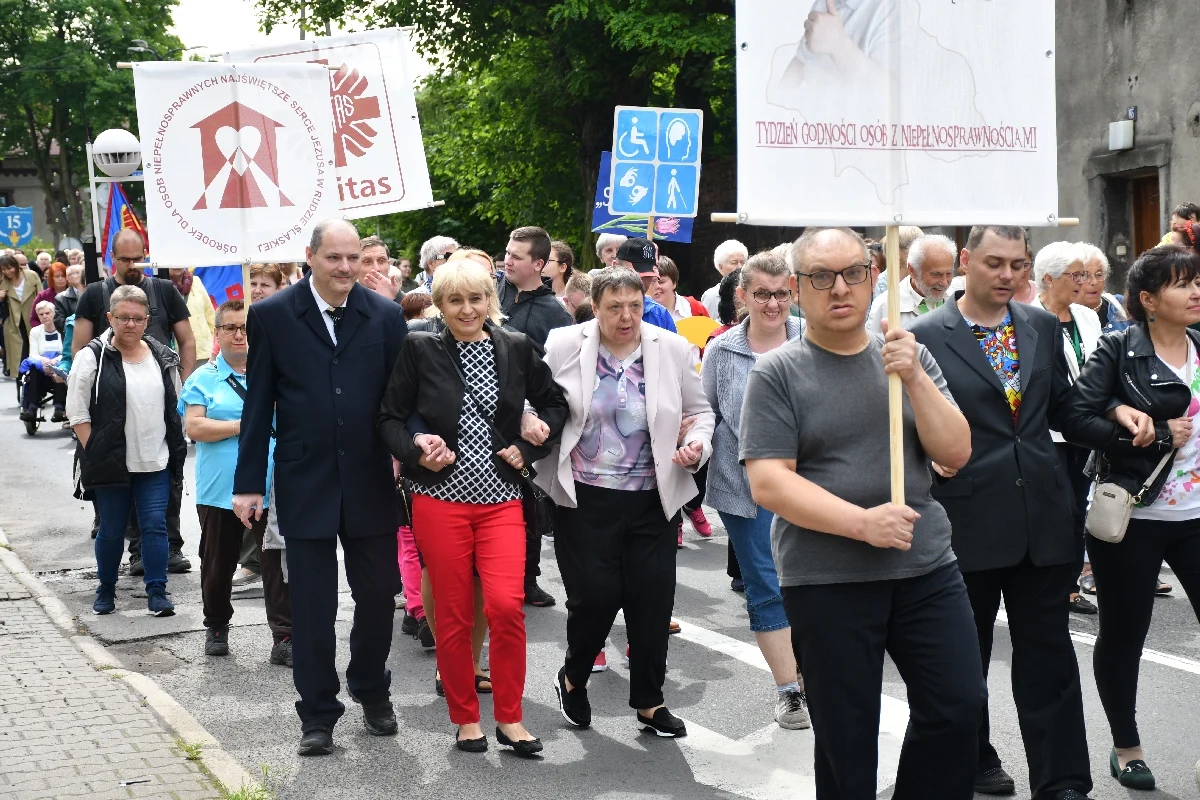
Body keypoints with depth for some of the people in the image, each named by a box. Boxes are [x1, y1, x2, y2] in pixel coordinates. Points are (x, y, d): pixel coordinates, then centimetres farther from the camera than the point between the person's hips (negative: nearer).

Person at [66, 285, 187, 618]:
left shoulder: (163, 357, 6)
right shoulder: (93, 356, -6)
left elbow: (175, 407, 15)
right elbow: (76, 410, -5)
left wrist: (175, 447, 9)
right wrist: (95, 452, -10)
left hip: (156, 464, 3)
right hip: (111, 463, -2)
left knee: (155, 525, 0)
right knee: (111, 530, 8)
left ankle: (157, 592, 7)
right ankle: (105, 591, 25)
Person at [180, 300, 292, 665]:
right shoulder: (203, 378, 5)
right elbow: (194, 427, -7)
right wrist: (244, 425, -11)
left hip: (272, 486, 0)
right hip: (220, 488, 0)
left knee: (278, 563, -5)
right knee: (218, 563, 14)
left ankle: (284, 638, -1)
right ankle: (217, 627, 34)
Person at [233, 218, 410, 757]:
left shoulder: (385, 316, 1)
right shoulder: (272, 316, -2)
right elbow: (258, 404, -1)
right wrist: (249, 482, -2)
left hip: (370, 483, 2)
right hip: (304, 484, -1)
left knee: (378, 594, 10)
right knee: (312, 606, 6)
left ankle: (372, 692, 34)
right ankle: (318, 713, 20)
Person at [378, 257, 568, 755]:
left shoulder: (517, 348, 5)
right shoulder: (420, 350, 0)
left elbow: (555, 405, 15)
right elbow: (391, 417, 4)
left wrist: (529, 449, 2)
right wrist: (415, 453, -13)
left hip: (500, 499, 1)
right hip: (441, 499, -1)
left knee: (506, 604, -13)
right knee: (453, 615, 4)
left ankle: (509, 718, 4)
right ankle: (466, 719, 21)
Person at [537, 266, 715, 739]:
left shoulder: (672, 349, 2)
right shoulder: (564, 345, -2)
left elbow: (699, 411, 12)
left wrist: (697, 445, -7)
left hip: (653, 500, 2)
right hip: (585, 500, -2)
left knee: (653, 600, 3)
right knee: (595, 597, -3)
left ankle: (649, 702, 22)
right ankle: (572, 679, 27)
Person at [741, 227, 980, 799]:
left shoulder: (908, 357, 7)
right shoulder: (777, 373, -4)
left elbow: (955, 452, 1)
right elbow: (768, 483, -12)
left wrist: (914, 379, -13)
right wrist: (863, 522, -21)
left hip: (926, 566, 4)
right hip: (826, 580, -3)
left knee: (959, 709, 3)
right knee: (846, 740, 5)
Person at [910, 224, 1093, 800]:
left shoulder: (1043, 327, 8)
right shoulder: (926, 335, -5)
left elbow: (1060, 406, 14)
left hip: (1043, 517, 3)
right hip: (967, 517, -3)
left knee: (1048, 655, 5)